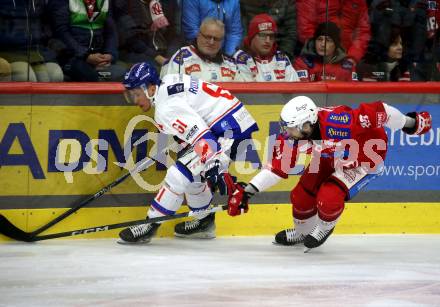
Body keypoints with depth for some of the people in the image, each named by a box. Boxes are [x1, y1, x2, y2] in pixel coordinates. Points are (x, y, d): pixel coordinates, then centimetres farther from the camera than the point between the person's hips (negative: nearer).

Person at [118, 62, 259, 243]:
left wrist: (215, 169, -29)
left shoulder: (167, 108, -19)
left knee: (178, 174, -12)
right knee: (192, 173, 23)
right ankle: (204, 223, 35)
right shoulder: (168, 82, 10)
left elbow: (202, 137, -27)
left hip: (230, 131, -11)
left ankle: (150, 227, -4)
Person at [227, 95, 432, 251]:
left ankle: (324, 228, 13)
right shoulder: (292, 135, -23)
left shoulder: (336, 123, -43)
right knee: (301, 196, 2)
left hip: (366, 156, -6)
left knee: (328, 197, -22)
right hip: (332, 157, 6)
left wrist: (409, 124, -22)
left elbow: (379, 112, -36)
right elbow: (277, 167, -14)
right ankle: (302, 233, 35)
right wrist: (247, 192, -20)